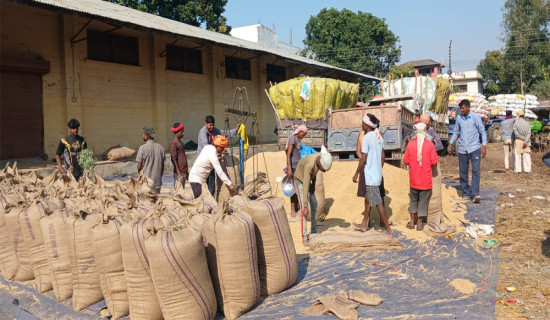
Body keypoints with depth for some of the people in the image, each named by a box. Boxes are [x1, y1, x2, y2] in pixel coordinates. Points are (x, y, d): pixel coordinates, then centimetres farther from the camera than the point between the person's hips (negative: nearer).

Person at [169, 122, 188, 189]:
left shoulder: (180, 142, 15)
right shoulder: (173, 143, -12)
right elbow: (173, 159, -16)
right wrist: (178, 172, -20)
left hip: (184, 172, 9)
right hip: (179, 172, -9)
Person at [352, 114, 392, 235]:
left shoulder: (366, 138, -17)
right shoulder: (379, 137, 8)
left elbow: (363, 158, -18)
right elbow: (382, 156, 13)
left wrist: (356, 174, -10)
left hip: (370, 175, -9)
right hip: (377, 174, 9)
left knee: (377, 202, -3)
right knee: (368, 199, 19)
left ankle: (388, 228, 2)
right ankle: (364, 224, 29)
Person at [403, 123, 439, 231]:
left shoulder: (410, 144, -8)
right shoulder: (430, 144, -11)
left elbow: (406, 160, -2)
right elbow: (434, 161, -9)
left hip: (414, 178, 2)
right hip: (426, 178, -1)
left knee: (413, 199, 17)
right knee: (423, 200, 9)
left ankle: (412, 222, 23)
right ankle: (420, 223, 15)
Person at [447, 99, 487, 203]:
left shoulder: (475, 117, -3)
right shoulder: (459, 118, 7)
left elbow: (482, 131, 1)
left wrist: (484, 146, -6)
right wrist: (450, 143, 11)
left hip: (474, 149, -3)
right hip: (462, 149, 4)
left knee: (475, 171, -11)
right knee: (463, 172, 6)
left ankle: (475, 194, -14)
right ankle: (466, 193, 17)